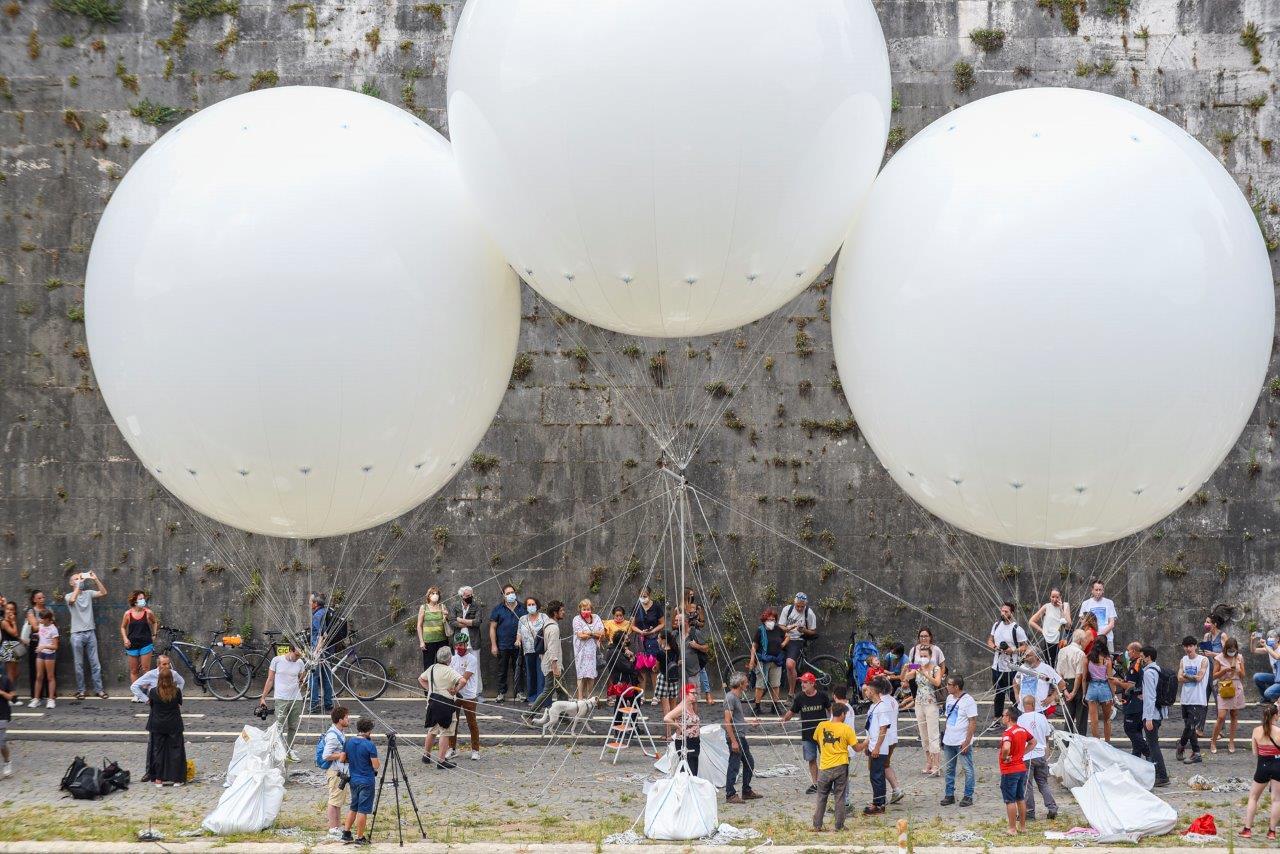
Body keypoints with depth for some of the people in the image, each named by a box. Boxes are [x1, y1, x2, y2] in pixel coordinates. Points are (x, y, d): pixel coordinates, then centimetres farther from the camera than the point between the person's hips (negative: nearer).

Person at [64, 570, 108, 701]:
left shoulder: (88, 593, 9)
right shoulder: (69, 596, 1)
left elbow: (103, 592, -2)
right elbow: (72, 599, -22)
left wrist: (95, 579, -12)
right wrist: (79, 585, -18)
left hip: (90, 632, 2)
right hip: (77, 634, -2)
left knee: (95, 663, 3)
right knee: (79, 664, 3)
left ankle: (98, 689, 7)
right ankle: (80, 690, 9)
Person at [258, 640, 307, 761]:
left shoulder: (300, 663, 6)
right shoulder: (277, 660, -2)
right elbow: (270, 680, 4)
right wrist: (263, 697, 3)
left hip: (296, 699, 3)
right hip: (281, 699, -3)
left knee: (293, 727, 4)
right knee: (280, 727, -10)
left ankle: (290, 750, 15)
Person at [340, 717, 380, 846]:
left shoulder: (349, 742, 1)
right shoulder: (370, 745, -17)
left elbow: (342, 759, 7)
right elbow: (376, 766, -16)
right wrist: (379, 765, 6)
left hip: (353, 780, 6)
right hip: (367, 781, -6)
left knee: (354, 808, 19)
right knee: (363, 810, 1)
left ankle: (346, 834, 18)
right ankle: (359, 838, 5)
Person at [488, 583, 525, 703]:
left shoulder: (522, 608, 7)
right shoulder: (498, 609, 2)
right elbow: (492, 627, 1)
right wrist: (494, 645, -6)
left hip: (519, 645, 1)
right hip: (503, 646, -1)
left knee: (518, 670, 5)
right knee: (502, 671, 4)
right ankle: (501, 694, 11)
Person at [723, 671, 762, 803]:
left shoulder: (737, 697, 16)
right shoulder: (730, 697, -15)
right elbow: (727, 721, -20)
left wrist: (750, 722, 26)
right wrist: (733, 741, -22)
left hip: (741, 737, 10)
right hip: (734, 737, -10)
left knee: (749, 763, 16)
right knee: (734, 766, -6)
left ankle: (747, 791, 26)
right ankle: (730, 795, -1)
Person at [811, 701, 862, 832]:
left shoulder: (821, 726, -2)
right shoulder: (846, 729, -9)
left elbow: (816, 740, 15)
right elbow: (857, 748, -4)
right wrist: (866, 743, 16)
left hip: (825, 767, 2)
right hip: (841, 767, -2)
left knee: (821, 797, 13)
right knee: (839, 797, 7)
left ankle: (817, 825, 11)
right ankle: (839, 826, 9)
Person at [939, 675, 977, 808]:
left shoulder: (968, 701, -13)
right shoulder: (949, 698, 10)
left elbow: (973, 723, -14)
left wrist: (966, 742, -17)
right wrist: (945, 735, 15)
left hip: (962, 742, -8)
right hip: (949, 741, 8)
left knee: (968, 770, 1)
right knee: (948, 769, 11)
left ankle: (968, 796, 7)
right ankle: (949, 795, 19)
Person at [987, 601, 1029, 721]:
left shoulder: (1017, 629, -12)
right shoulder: (996, 625, 6)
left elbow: (1024, 647, -8)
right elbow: (989, 641, 17)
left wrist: (1013, 650, -24)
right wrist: (994, 647, -5)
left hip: (1011, 668, -6)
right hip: (997, 666, 6)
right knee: (998, 694, 15)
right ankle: (997, 719, 24)